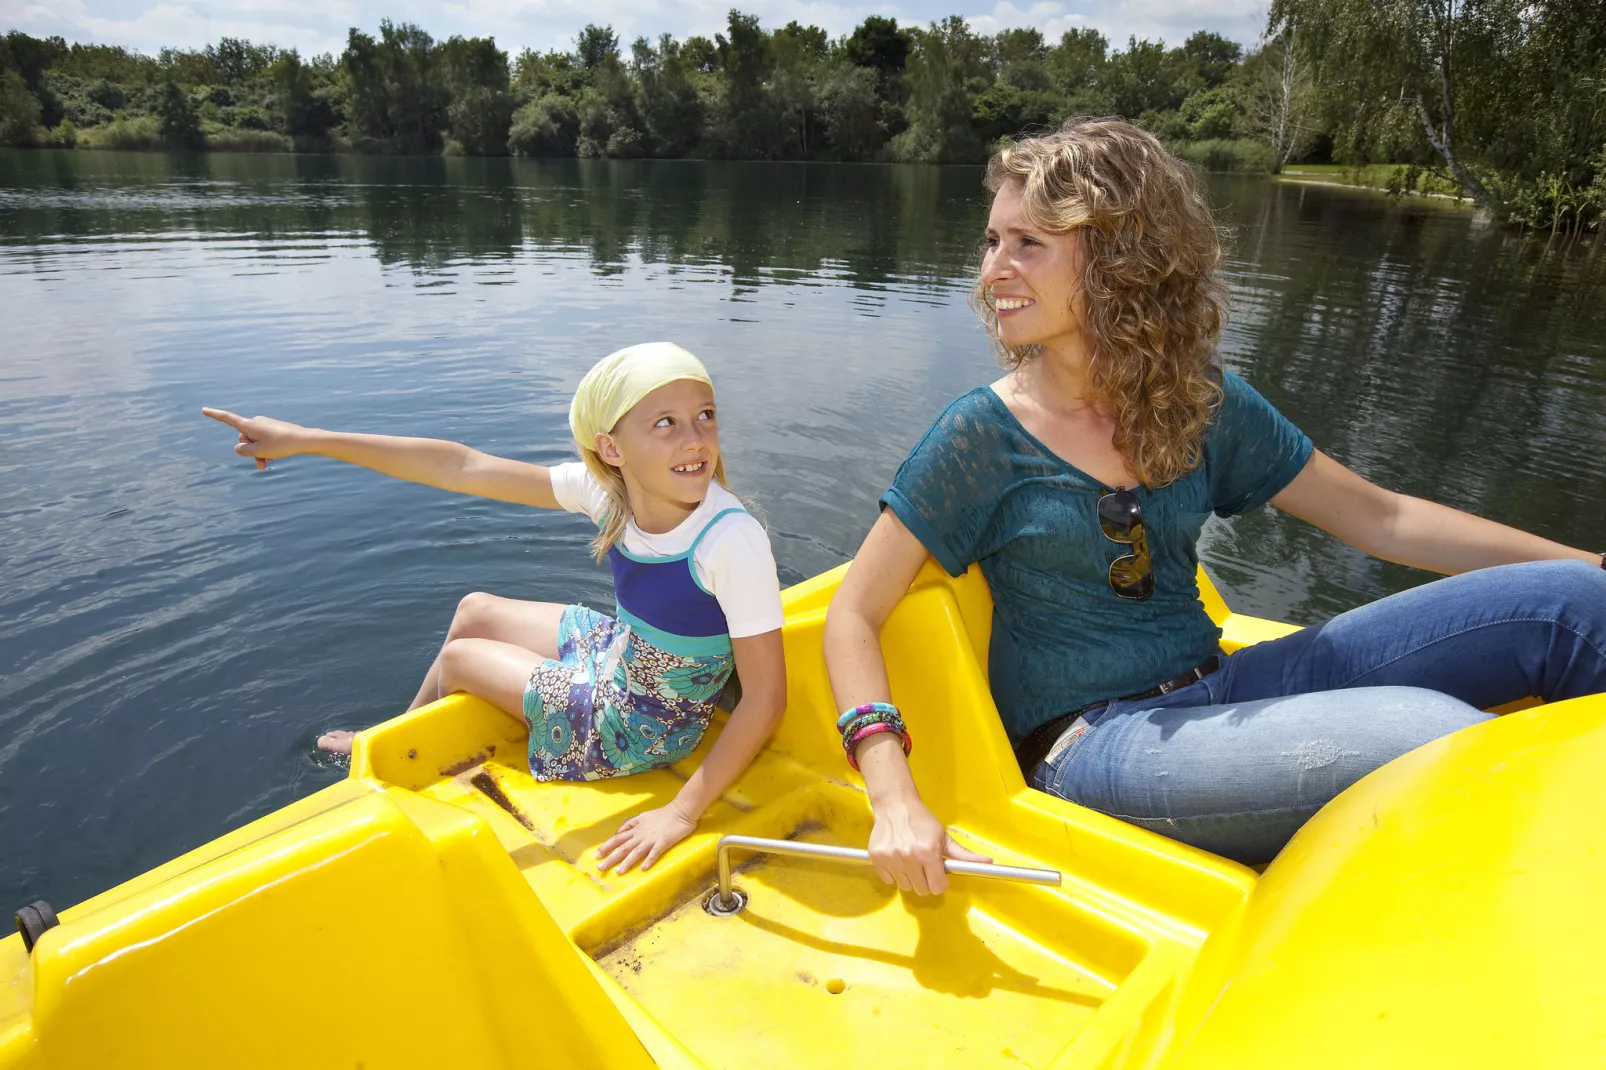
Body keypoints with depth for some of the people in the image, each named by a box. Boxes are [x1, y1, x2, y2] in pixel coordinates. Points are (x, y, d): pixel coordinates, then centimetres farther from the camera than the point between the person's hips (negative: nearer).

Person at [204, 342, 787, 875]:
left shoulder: (732, 539, -35)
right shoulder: (608, 489, -17)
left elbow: (765, 697, -30)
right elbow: (463, 468, -14)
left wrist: (682, 813, -28)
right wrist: (306, 439, -13)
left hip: (643, 726, -5)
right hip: (619, 650, 6)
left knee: (459, 658, 9)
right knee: (474, 611, 18)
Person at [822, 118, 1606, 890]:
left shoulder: (1198, 401, 3)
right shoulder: (982, 435, -9)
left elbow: (1382, 521, 10)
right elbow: (854, 617, -10)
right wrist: (894, 798, -22)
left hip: (1216, 694, 6)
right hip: (1092, 744, -5)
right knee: (1426, 733, -27)